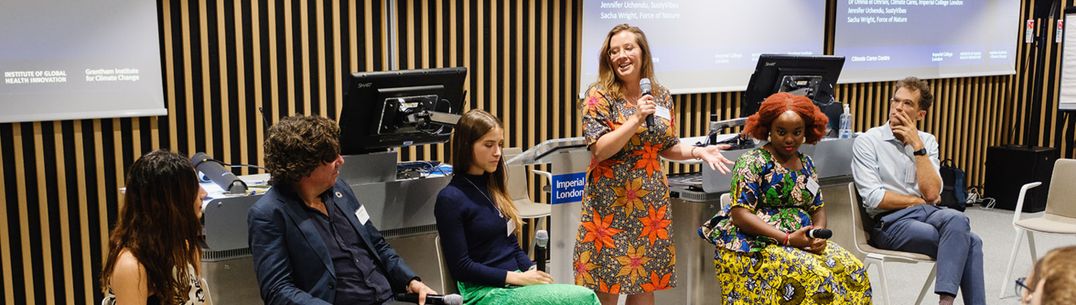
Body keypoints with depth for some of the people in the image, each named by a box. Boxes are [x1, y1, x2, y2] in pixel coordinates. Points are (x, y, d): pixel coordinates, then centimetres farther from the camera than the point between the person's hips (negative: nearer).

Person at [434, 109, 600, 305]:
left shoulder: (492, 187, 14)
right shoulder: (450, 199, -8)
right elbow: (460, 267, -12)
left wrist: (533, 272, -2)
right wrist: (517, 277, -14)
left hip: (515, 283, 7)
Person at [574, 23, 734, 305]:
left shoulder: (662, 96, 7)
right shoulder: (599, 95, -7)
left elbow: (667, 147, 14)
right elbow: (599, 150, -16)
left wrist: (698, 151, -3)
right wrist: (636, 118, -22)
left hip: (651, 201, 5)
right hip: (611, 201, -4)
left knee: (646, 282, 10)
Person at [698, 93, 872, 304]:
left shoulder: (806, 164, 13)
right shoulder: (753, 162, -8)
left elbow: (818, 208, 16)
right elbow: (739, 214, -16)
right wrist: (787, 238, -22)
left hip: (801, 242, 7)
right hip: (755, 246, -7)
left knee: (852, 269, -16)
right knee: (810, 275, -31)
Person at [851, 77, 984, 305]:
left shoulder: (927, 141, 11)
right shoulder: (866, 142, -2)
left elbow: (932, 194, -4)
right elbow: (874, 198, -13)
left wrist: (917, 145, -7)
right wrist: (918, 201, -2)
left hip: (927, 213, 4)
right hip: (889, 221, -4)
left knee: (957, 220, -31)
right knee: (968, 242, -25)